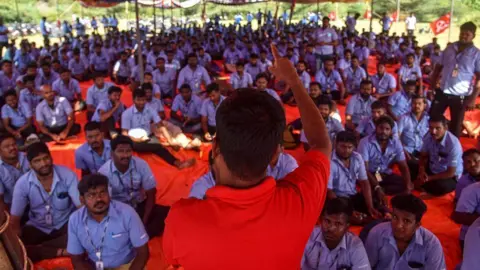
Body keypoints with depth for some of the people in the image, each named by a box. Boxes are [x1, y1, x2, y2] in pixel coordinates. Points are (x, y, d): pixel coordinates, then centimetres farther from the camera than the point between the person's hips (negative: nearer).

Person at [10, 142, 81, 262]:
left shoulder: (67, 175, -19)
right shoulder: (22, 183, -15)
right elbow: (15, 219, -10)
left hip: (65, 224, -1)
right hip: (37, 227, 1)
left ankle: (34, 250, -19)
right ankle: (60, 252, -22)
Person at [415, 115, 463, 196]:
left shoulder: (453, 144, -29)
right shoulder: (429, 137, -14)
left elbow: (450, 173, -22)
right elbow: (423, 156, 3)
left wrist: (429, 178, -21)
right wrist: (422, 172, -17)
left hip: (450, 177, -5)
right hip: (431, 170, 5)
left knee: (441, 187, -37)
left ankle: (422, 186, -8)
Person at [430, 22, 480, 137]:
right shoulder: (449, 48, 4)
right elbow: (438, 67, 10)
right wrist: (432, 87, 3)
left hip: (461, 96, -3)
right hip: (442, 92, 3)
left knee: (456, 126, 9)